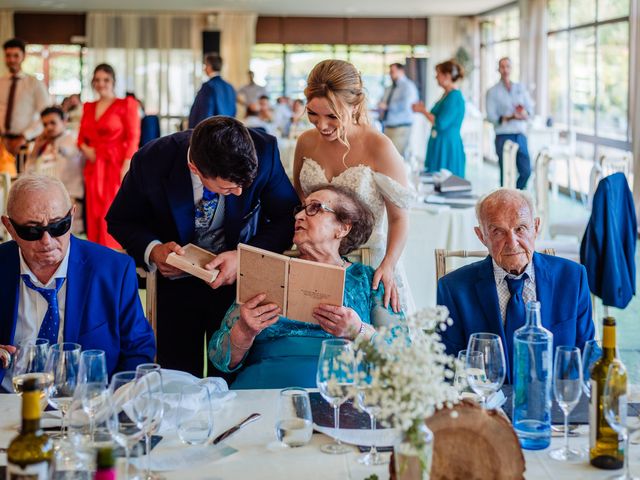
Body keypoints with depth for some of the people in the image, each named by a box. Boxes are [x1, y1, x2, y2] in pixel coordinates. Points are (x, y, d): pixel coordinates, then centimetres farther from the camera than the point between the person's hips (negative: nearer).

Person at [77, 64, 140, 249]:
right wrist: (85, 148, -4)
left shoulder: (126, 104, -1)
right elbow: (81, 137, 19)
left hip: (116, 166, -5)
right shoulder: (88, 107, 15)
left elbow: (133, 138, -7)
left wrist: (127, 167, -16)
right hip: (94, 168, 5)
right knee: (95, 216, 4)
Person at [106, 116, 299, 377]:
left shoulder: (264, 151, -22)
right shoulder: (152, 161, -22)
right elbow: (120, 220, -6)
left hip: (240, 279, 1)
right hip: (175, 279, 0)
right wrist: (152, 250, -25)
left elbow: (287, 218, -11)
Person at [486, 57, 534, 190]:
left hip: (520, 135, 4)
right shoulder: (493, 92, 2)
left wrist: (524, 112, -16)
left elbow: (530, 108, 8)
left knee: (526, 171, 1)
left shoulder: (520, 88, 14)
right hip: (503, 136, -4)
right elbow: (491, 116, -6)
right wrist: (511, 118, -20)